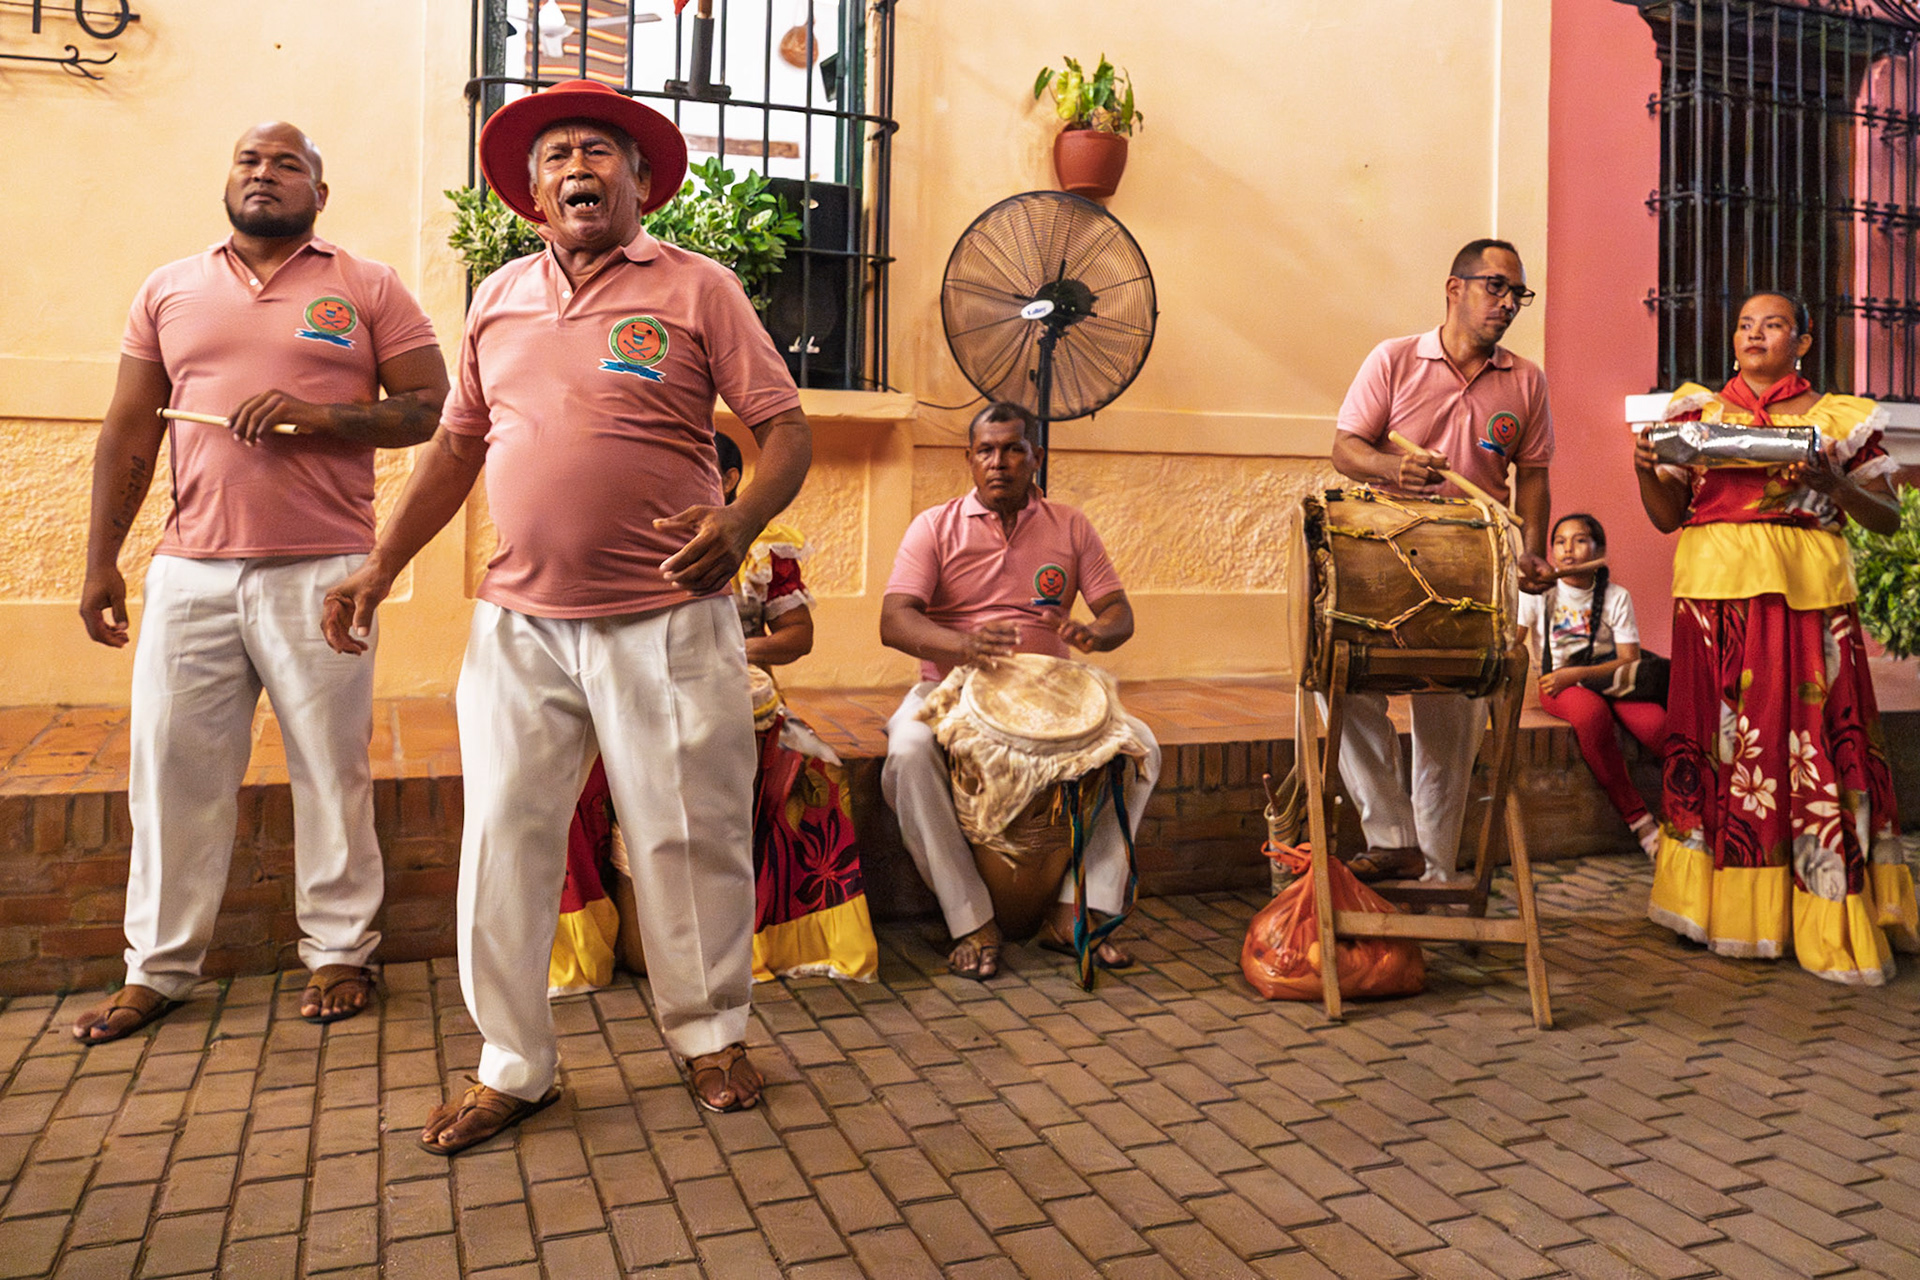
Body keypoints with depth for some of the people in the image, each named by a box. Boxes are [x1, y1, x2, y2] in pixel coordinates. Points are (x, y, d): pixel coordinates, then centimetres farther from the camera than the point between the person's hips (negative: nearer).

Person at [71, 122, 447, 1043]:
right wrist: (101, 560, 9)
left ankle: (338, 952, 16)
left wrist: (320, 416, -14)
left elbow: (430, 407, 0)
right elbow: (129, 431, 13)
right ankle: (158, 967, 19)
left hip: (321, 569, -3)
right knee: (171, 766, 5)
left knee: (331, 767, 3)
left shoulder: (368, 289, 7)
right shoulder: (168, 290, 15)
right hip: (189, 570, 3)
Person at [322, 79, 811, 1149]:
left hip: (668, 620, -3)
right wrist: (381, 570, 15)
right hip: (519, 621, 4)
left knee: (690, 835, 5)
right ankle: (513, 1067, 21)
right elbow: (457, 446, 19)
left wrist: (740, 523, -22)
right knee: (504, 841, 5)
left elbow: (788, 429, -3)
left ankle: (712, 1035, 26)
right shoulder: (499, 299, 13)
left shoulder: (697, 288, 0)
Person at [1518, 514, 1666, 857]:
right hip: (1559, 683, -1)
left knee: (1655, 723, -31)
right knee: (1591, 713, -37)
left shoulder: (1616, 596, 1)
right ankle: (1638, 821, -28)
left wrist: (1577, 674, -18)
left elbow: (1630, 659, -4)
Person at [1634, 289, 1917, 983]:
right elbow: (1666, 515, 12)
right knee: (1721, 739, 0)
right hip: (1717, 593, 1)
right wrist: (1646, 468, -8)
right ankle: (1725, 906, 10)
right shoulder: (1698, 410, 16)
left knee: (1817, 743, -6)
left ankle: (1832, 922, 2)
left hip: (1808, 594, -1)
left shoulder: (1842, 419, 12)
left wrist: (1833, 484, -11)